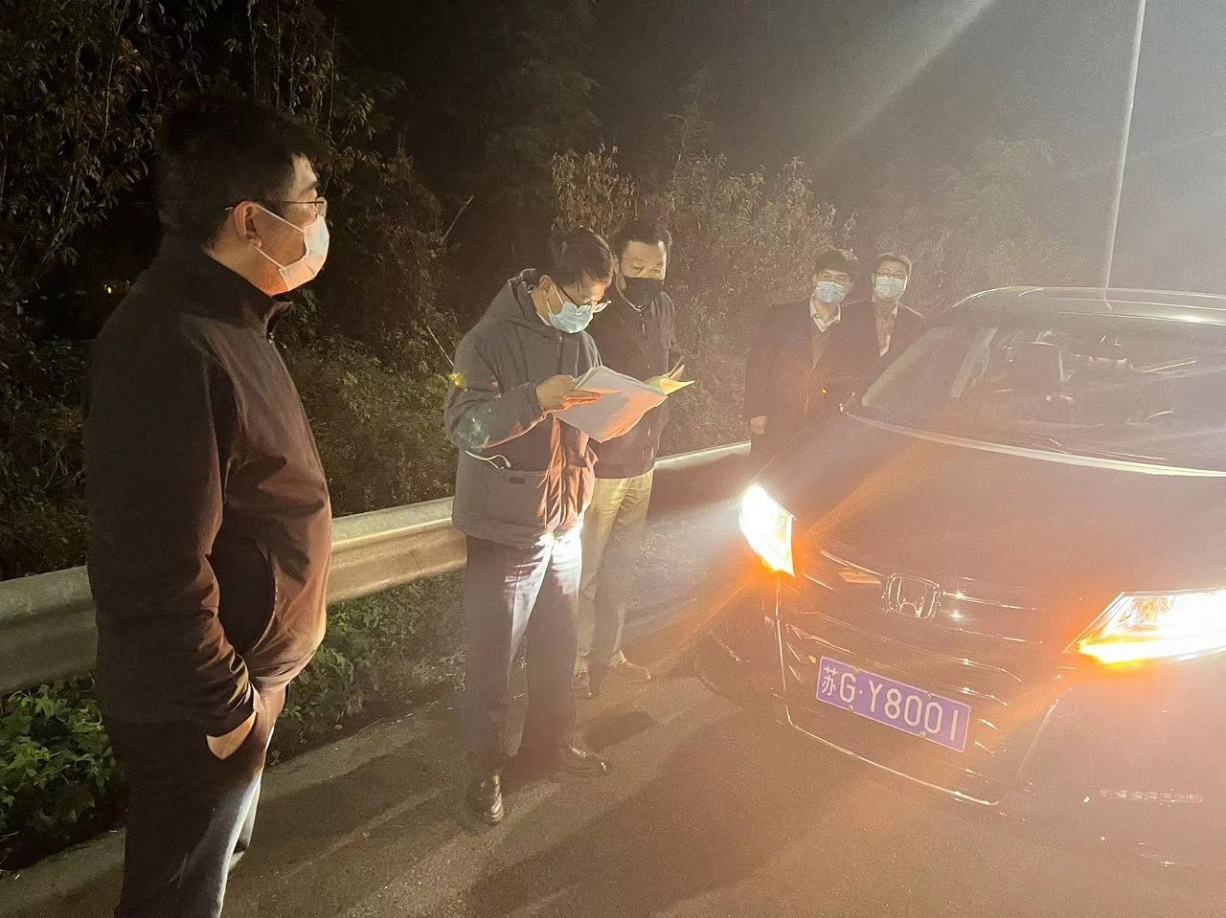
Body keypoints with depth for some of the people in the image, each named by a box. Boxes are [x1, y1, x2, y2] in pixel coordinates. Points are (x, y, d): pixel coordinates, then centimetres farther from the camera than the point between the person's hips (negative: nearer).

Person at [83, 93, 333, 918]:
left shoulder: (226, 318, 5)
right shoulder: (174, 348, -29)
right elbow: (160, 572, -31)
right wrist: (225, 707, -19)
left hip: (249, 673, 9)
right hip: (199, 709, -9)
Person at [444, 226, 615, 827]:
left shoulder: (581, 344, 9)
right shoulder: (492, 340, -13)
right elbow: (465, 426, -21)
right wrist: (536, 399, -33)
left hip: (565, 522, 7)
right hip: (506, 528, -6)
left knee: (557, 645, 18)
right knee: (491, 658, 5)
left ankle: (549, 740, 39)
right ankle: (483, 766, 24)